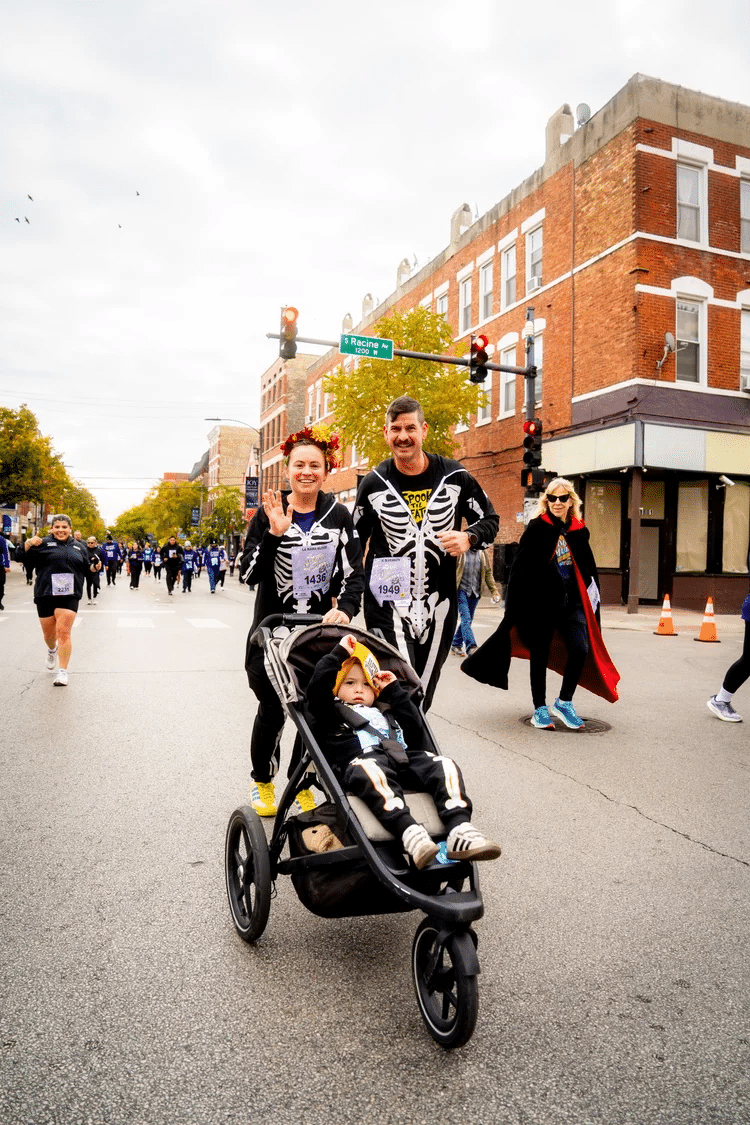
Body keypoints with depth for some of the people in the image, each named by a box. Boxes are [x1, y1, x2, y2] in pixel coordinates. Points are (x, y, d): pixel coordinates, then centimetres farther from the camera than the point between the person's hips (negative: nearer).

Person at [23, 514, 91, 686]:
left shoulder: (79, 548, 14)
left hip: (69, 595, 0)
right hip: (45, 595, 0)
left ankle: (63, 672, -3)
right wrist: (28, 544, -23)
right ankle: (52, 651, 49)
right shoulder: (44, 544, 4)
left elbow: (86, 569, 20)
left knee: (64, 633, -8)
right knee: (49, 633, 14)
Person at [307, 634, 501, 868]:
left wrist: (395, 691, 29)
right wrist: (339, 653, 13)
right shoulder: (333, 712, 27)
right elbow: (317, 687, 8)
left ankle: (460, 830, -40)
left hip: (403, 759, 5)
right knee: (369, 770, -41)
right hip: (362, 759, -5)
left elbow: (416, 732, 26)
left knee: (444, 765, -21)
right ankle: (409, 832, -57)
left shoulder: (386, 713, 40)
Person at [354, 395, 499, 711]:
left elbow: (490, 520, 12)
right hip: (388, 604, -2)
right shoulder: (374, 484, 2)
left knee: (422, 699, 11)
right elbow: (354, 543, 12)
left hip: (439, 606, 2)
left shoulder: (455, 477, 1)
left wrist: (469, 538, -11)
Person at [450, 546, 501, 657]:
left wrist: (493, 591, 8)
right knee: (465, 618, -15)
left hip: (475, 592, 5)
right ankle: (471, 647, -21)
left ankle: (456, 645, 22)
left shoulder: (483, 553, 9)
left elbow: (488, 572, 14)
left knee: (467, 620, 9)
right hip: (462, 590, -5)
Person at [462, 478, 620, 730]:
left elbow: (588, 566, 19)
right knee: (540, 655, 6)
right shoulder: (537, 528, -6)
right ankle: (540, 709, 20)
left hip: (572, 602, 4)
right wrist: (515, 603, -13)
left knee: (581, 650, -7)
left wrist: (592, 593, 12)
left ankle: (564, 703, 12)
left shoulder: (579, 531, 7)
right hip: (542, 602, -3)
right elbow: (520, 567, -8)